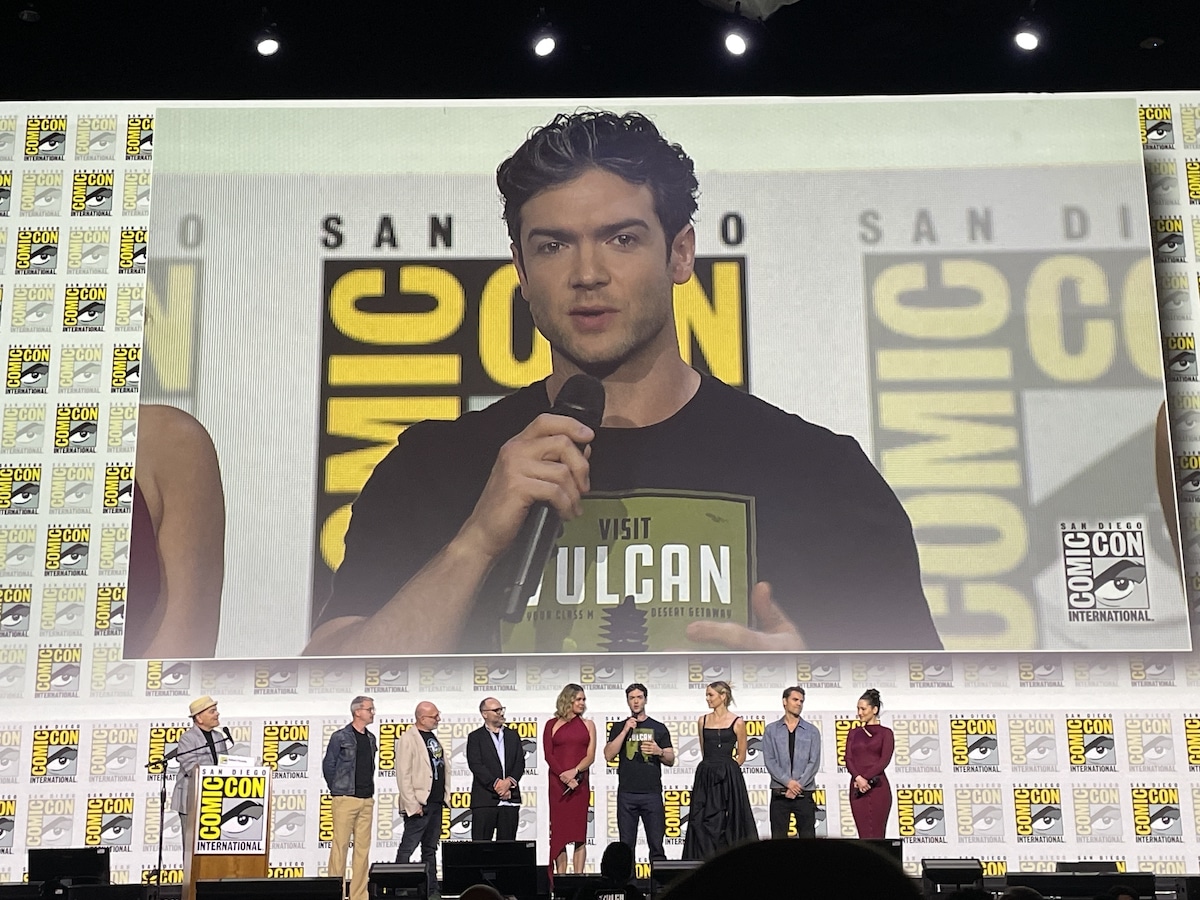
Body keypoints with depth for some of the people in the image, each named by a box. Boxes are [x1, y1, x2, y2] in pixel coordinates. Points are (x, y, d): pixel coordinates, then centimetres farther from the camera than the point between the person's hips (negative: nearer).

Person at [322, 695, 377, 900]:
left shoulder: (370, 739, 14)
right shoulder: (340, 737, -4)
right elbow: (328, 766, 1)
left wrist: (369, 790, 14)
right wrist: (337, 790, 8)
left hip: (367, 800, 6)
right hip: (345, 799, -6)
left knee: (363, 847, 5)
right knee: (340, 845, -5)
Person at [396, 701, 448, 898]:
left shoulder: (434, 738, 14)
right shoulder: (408, 739, -12)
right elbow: (403, 775, -16)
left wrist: (445, 795, 13)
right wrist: (412, 805, -19)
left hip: (436, 803, 8)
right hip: (420, 804, -8)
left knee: (430, 849, 14)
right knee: (407, 849, -4)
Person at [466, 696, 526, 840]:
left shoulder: (513, 736, 16)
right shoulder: (475, 737, 4)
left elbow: (520, 763, 8)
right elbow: (476, 765, -7)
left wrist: (509, 781, -10)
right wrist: (496, 784, -14)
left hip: (510, 799, 4)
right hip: (484, 800, -4)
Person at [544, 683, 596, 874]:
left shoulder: (588, 724, 10)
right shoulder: (552, 725, 6)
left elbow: (590, 756, 3)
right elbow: (548, 755, -1)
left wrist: (574, 771, -13)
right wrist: (563, 775, -13)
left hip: (580, 783, 1)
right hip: (557, 782, -1)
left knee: (579, 834, -1)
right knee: (558, 832, -1)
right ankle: (560, 876, 2)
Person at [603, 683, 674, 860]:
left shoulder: (658, 728, 11)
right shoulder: (619, 727, 12)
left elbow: (671, 760, 10)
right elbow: (609, 755, -1)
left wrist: (659, 752, -11)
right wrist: (625, 730, -7)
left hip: (652, 793, 0)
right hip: (626, 793, 1)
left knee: (656, 845, -4)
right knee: (626, 846, 2)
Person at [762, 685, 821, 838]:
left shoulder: (812, 731, 7)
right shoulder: (771, 730, 6)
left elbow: (814, 762, 0)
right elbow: (770, 761, -2)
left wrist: (798, 785, -10)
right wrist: (788, 782, -13)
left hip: (804, 793, 0)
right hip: (779, 793, 0)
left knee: (807, 836, 0)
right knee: (778, 837, 1)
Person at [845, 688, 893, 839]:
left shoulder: (885, 733, 3)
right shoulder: (854, 733, 14)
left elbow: (884, 760, -8)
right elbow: (848, 759, 4)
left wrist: (866, 778, -15)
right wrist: (858, 778, -14)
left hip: (878, 788, -4)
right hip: (857, 788, 4)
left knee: (876, 835, -4)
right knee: (864, 835, 3)